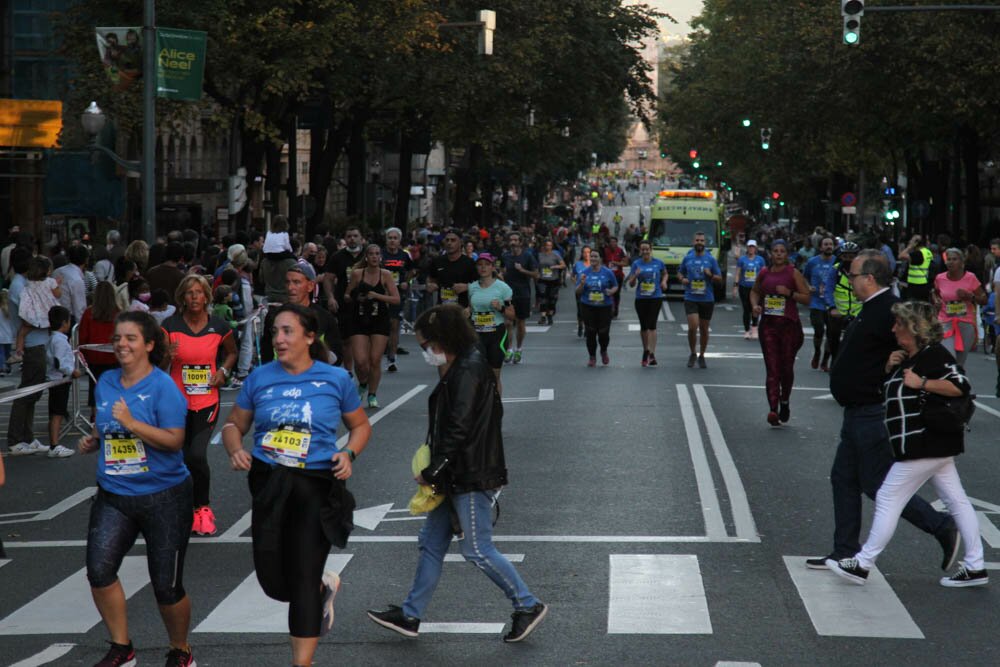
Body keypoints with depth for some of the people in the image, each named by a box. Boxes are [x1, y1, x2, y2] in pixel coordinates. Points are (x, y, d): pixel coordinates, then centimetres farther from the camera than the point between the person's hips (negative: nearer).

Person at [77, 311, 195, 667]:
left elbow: (174, 440, -18)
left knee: (166, 585, 3)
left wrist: (131, 423, -25)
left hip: (163, 495, -5)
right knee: (98, 569, -14)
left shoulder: (162, 386, -12)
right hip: (113, 495, 5)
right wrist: (92, 440, 3)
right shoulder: (106, 382, 7)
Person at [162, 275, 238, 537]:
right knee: (182, 458, 7)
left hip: (207, 401, -1)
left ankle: (202, 507, 5)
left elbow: (232, 352, 18)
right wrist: (168, 355, -22)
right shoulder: (170, 326, -5)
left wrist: (224, 371, -1)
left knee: (197, 454, -15)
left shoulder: (219, 327, -2)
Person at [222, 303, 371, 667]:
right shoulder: (260, 378, 3)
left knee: (303, 578, -6)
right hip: (268, 484, 3)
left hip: (316, 486, -3)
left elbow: (360, 425, 11)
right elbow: (234, 425, 11)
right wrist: (235, 450, -10)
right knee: (273, 581, 5)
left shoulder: (336, 379, -1)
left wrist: (349, 454, -9)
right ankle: (324, 587, 38)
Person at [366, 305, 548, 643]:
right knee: (431, 543, 13)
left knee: (478, 550, -4)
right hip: (456, 476, 10)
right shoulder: (457, 369, 13)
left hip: (471, 478, -10)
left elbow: (459, 429, -23)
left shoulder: (468, 371, -18)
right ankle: (410, 615, 20)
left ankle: (528, 605, 7)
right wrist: (434, 470, 9)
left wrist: (431, 471, -16)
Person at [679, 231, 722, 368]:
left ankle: (702, 356, 24)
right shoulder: (687, 258, 4)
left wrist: (711, 275, -15)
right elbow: (680, 272, 18)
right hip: (691, 299, -1)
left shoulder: (711, 259, 2)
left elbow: (720, 278, 5)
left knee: (704, 329, 8)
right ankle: (692, 354, 7)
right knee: (692, 327, -14)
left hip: (707, 299, 1)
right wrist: (682, 279, -4)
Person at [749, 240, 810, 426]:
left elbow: (806, 298, -2)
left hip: (789, 325, -2)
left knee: (787, 367, 8)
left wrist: (789, 293, -17)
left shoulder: (793, 273, -1)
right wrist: (755, 305, 4)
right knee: (772, 369, -6)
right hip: (768, 325, 2)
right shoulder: (764, 273, 8)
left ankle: (785, 401, 34)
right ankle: (773, 410, -14)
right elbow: (755, 291, 24)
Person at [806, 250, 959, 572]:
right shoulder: (873, 310, 12)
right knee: (844, 478, 14)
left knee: (877, 484, -5)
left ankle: (942, 527, 4)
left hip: (872, 415, -11)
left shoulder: (888, 313, -21)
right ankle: (845, 552, 20)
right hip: (860, 412, 11)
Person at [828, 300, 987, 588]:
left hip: (925, 445, -11)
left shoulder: (934, 355, -16)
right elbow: (894, 388, 26)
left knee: (888, 499, -4)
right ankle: (975, 567, 15)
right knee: (956, 501, 11)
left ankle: (863, 564, 2)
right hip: (936, 445, 11)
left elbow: (960, 386, -27)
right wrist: (889, 367, 6)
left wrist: (920, 383, -23)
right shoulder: (909, 357, 15)